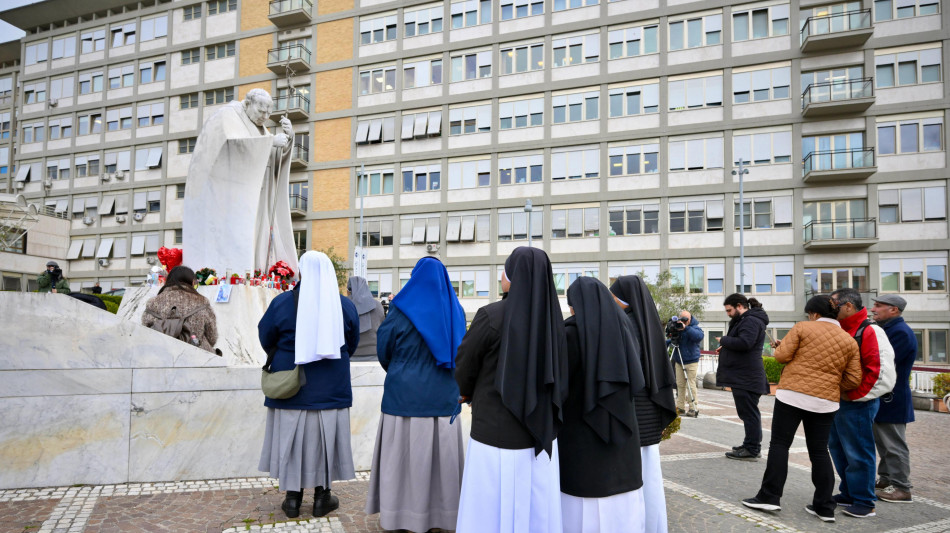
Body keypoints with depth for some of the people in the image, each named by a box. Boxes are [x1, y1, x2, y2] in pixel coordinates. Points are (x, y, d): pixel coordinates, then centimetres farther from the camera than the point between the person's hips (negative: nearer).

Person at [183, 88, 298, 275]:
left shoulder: (258, 127, 21)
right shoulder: (227, 116, -3)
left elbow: (277, 157, 12)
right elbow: (236, 142, -22)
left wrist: (287, 136, -5)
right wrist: (271, 140, -19)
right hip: (228, 195, -8)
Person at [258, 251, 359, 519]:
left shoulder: (282, 303, -9)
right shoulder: (345, 306, -5)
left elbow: (266, 339, 3)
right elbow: (351, 345, 7)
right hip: (331, 387, 1)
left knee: (292, 436, 10)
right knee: (325, 436, 11)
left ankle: (293, 498, 18)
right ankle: (322, 497, 20)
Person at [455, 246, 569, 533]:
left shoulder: (491, 315, -17)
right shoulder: (551, 316, 2)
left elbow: (464, 367, -5)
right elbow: (555, 373, 10)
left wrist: (468, 393, 18)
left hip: (497, 436, -6)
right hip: (541, 432, 6)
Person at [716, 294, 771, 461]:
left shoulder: (751, 321, -15)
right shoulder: (743, 320, 20)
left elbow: (744, 343, -28)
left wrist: (723, 340, -13)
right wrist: (725, 347, 12)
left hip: (746, 377, -11)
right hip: (741, 377, 11)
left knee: (749, 412, -7)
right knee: (747, 412, 17)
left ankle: (752, 450, -3)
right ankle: (750, 445, 26)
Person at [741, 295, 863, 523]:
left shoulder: (803, 328, -3)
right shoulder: (849, 340, 7)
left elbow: (782, 355, -7)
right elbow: (854, 379, 4)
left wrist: (780, 346, 14)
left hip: (792, 394, -4)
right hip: (825, 401, 4)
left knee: (779, 444, 3)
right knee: (819, 451, 12)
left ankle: (769, 496, 2)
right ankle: (824, 507, 15)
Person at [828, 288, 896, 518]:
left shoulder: (869, 332, -17)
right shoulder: (840, 331, 12)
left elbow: (881, 372, -22)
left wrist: (854, 395, -16)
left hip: (857, 405, -9)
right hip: (837, 402, 10)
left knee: (857, 454, -1)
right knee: (838, 449, 17)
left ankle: (864, 503, 11)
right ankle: (848, 494, 31)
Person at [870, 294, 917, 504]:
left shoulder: (901, 332, -19)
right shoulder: (887, 329, 13)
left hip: (891, 399, -10)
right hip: (881, 398, 10)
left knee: (894, 444, -1)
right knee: (883, 442, 18)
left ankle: (902, 488, 9)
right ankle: (886, 480, 29)